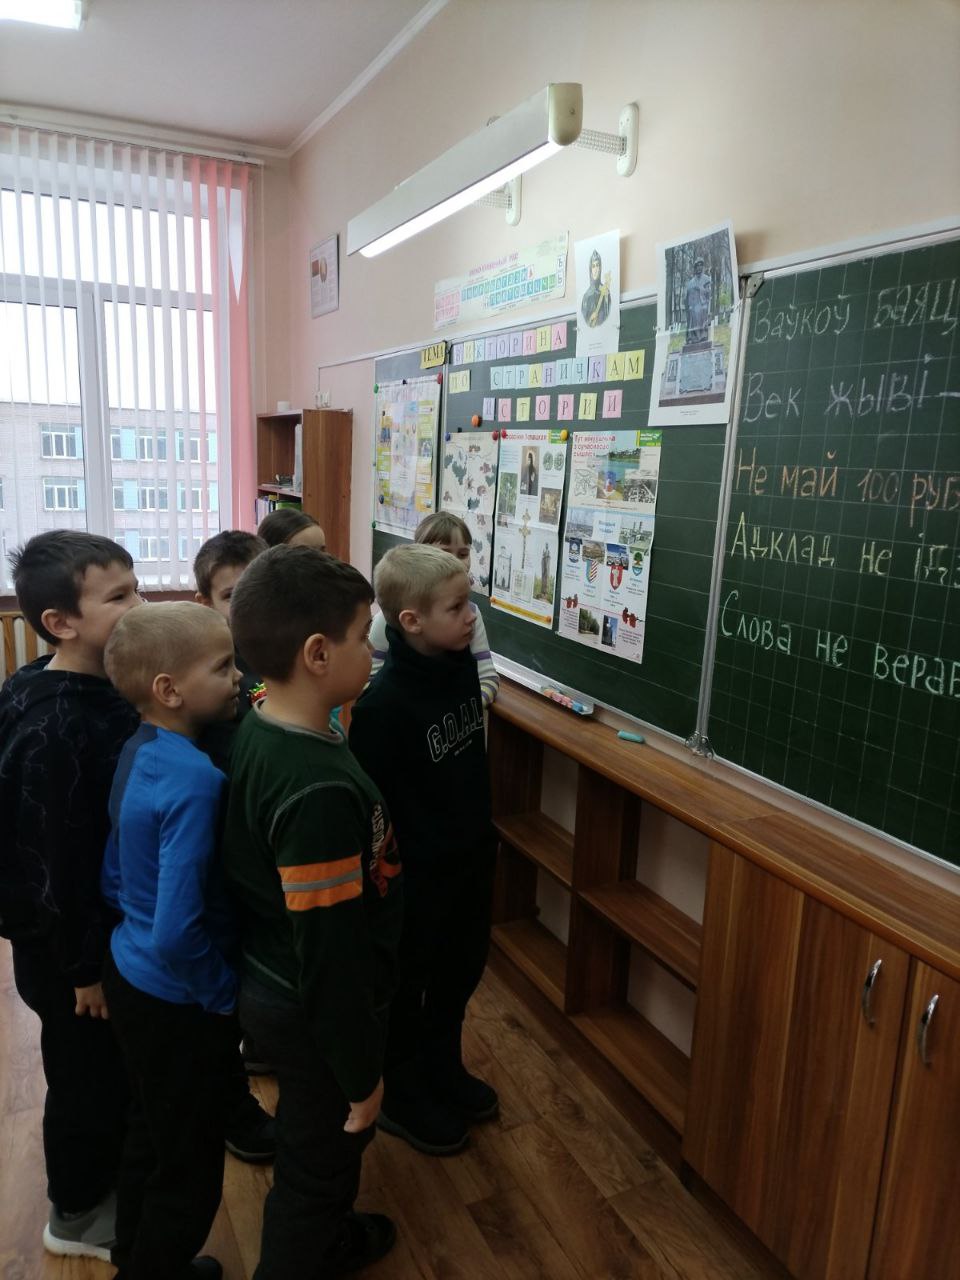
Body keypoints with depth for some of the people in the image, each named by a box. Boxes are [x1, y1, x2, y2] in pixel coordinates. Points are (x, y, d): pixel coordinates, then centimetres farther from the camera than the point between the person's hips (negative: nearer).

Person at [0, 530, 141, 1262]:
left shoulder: (101, 691, -3)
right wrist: (83, 964, -15)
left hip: (112, 927, 8)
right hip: (65, 945, -8)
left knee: (117, 1071, 27)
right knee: (86, 1079, 15)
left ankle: (109, 1178, 51)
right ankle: (78, 1215, 41)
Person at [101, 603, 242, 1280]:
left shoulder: (136, 753, -3)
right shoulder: (196, 781, -30)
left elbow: (113, 877, 7)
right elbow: (177, 935, -31)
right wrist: (227, 991, -16)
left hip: (130, 976, 9)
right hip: (181, 1002, -9)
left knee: (151, 1134, 29)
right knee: (190, 1169, 15)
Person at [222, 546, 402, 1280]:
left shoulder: (256, 731, -7)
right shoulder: (320, 790, -35)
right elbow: (330, 952, -28)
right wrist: (361, 1074, -15)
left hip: (270, 982, 9)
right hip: (309, 1010, -9)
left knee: (318, 1142, 32)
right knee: (321, 1156, 19)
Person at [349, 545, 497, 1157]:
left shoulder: (462, 666, -5)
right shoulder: (384, 702, -28)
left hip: (471, 853, 7)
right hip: (417, 871, -7)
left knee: (462, 967, 24)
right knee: (407, 983, 15)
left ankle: (442, 1069, 49)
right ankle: (400, 1096, 40)